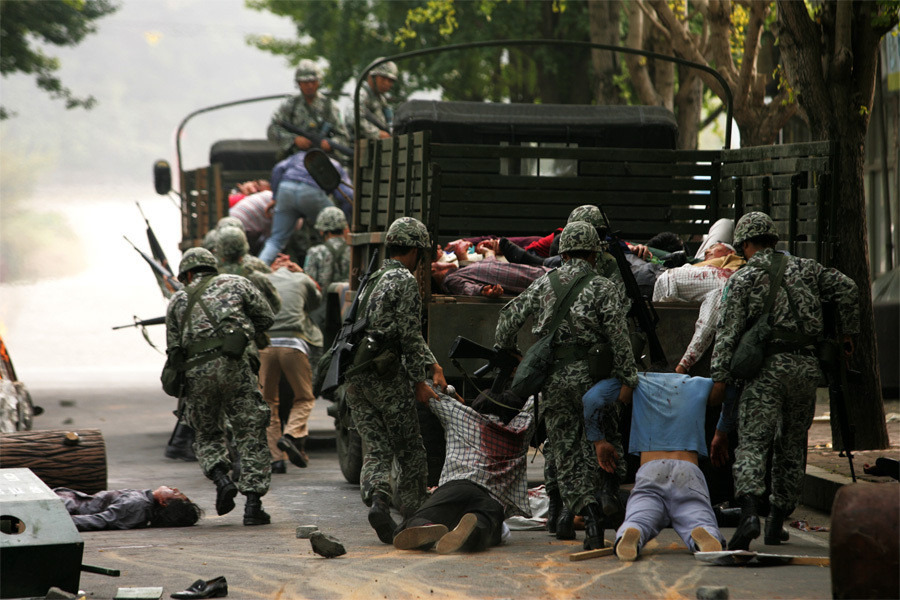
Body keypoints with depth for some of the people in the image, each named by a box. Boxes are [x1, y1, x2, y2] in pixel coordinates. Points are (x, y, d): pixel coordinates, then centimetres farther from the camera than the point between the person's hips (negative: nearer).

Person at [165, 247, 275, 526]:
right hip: (234, 365, -1)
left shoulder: (177, 300, 20)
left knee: (207, 436, 19)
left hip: (195, 371, 1)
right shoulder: (236, 283, 18)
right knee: (251, 435, 3)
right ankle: (253, 503, -5)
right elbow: (266, 318, 16)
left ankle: (221, 479, -8)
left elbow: (173, 348, 14)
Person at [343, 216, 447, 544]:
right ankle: (415, 519, 9)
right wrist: (419, 382, -6)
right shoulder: (406, 282, -6)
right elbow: (409, 336, -12)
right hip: (386, 377, -7)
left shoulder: (372, 280, 22)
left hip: (355, 378, 7)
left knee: (377, 448, 4)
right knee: (411, 451, 6)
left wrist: (432, 364, 27)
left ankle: (377, 497, -21)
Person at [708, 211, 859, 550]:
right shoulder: (804, 268, 15)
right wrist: (847, 334, 18)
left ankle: (750, 512, -32)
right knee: (792, 445, 15)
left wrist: (720, 378, -5)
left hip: (769, 366, -4)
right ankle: (776, 522, 21)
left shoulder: (742, 280, 3)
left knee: (752, 443, -10)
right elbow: (847, 289, 9)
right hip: (807, 366, 4)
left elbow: (727, 333, -4)